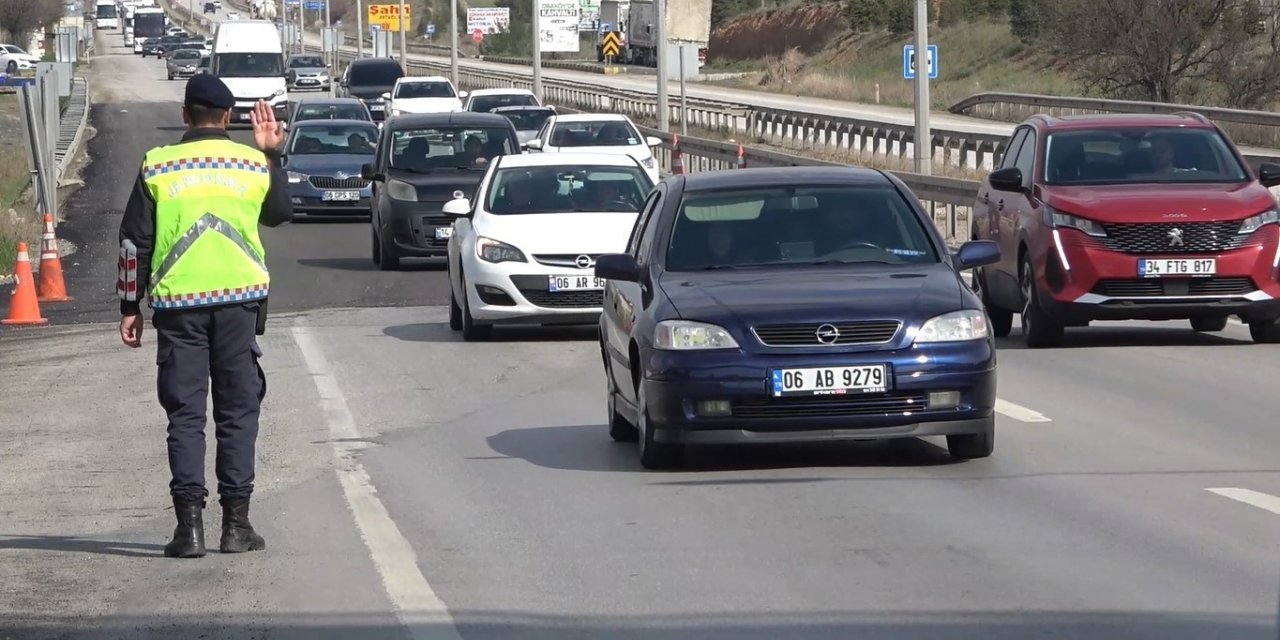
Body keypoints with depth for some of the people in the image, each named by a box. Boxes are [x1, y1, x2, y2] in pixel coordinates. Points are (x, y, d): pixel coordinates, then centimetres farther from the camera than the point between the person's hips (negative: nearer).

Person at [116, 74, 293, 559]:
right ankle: (236, 523, 4)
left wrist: (130, 306, 8)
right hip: (239, 300, 1)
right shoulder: (253, 164, 2)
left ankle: (189, 524, -4)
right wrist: (271, 155, 28)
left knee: (185, 415, 3)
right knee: (238, 411, 7)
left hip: (178, 303, -1)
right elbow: (279, 214, 22)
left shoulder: (158, 167, -1)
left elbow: (134, 241, 1)